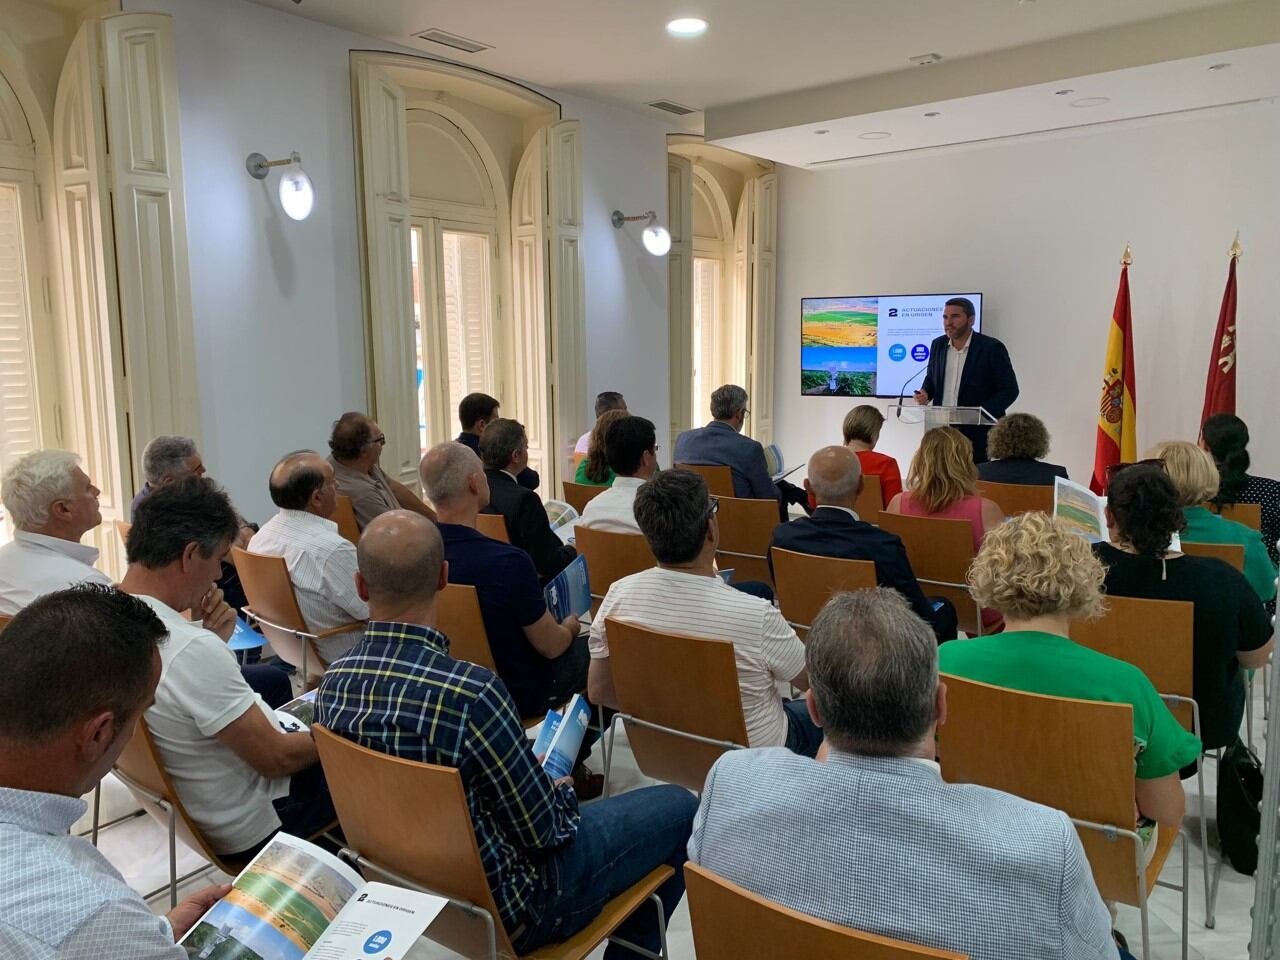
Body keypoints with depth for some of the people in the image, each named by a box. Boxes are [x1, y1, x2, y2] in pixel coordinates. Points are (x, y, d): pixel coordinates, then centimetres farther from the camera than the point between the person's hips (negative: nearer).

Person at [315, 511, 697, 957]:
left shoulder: (331, 685, -10)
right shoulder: (471, 693, -34)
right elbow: (541, 831, -21)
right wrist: (562, 790, 2)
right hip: (501, 910, -7)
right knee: (679, 807, 8)